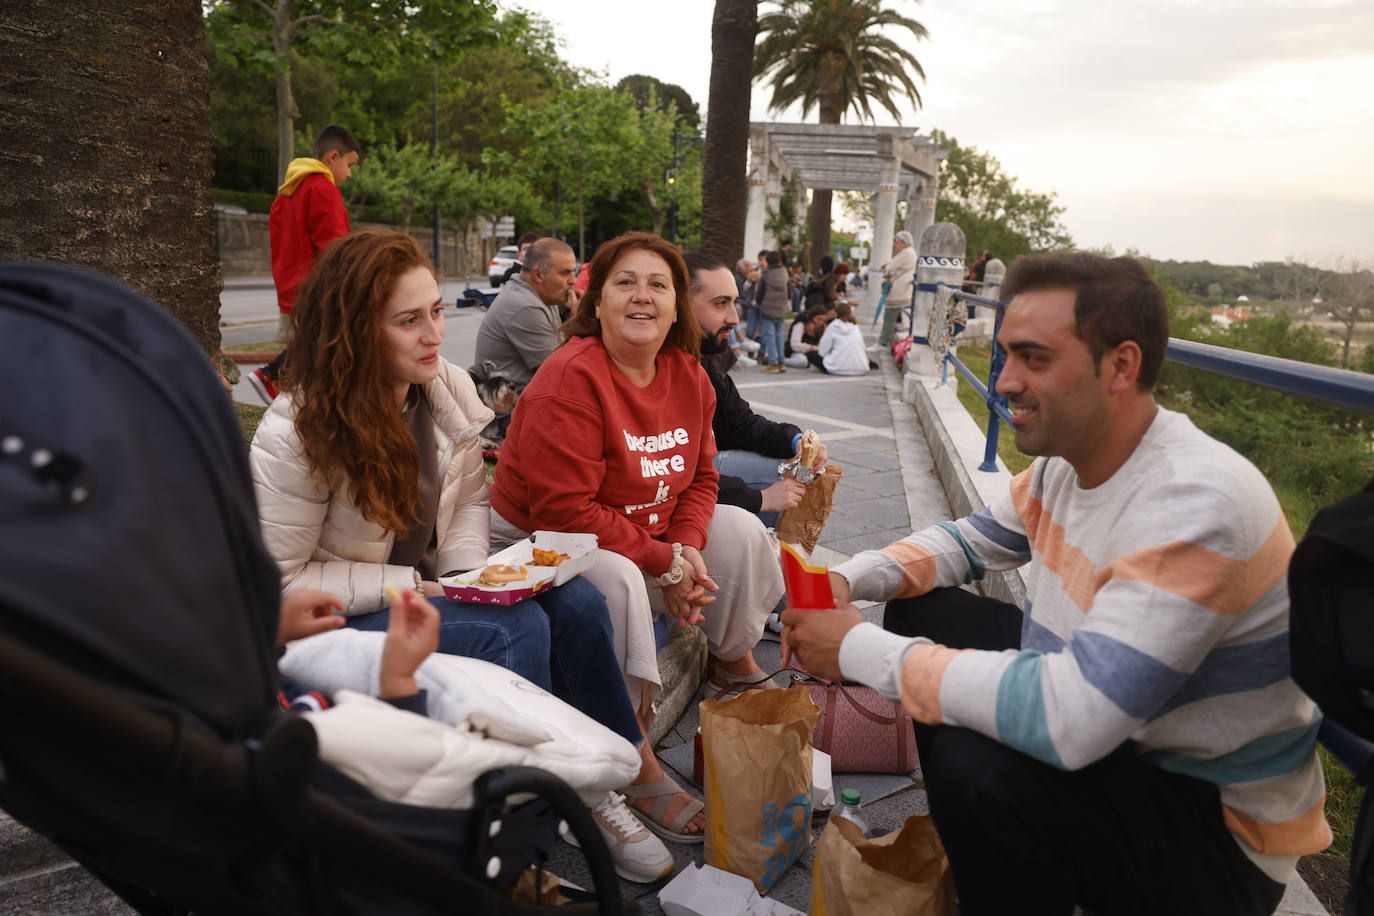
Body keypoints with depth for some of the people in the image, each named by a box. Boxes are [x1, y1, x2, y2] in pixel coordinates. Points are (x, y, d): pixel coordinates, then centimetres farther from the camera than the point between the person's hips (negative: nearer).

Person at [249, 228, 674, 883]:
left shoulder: (452, 388, -3)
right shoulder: (293, 434, -20)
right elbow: (282, 581, -15)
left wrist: (471, 573, -9)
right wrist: (405, 585, -21)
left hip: (432, 588, 6)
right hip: (346, 619, -6)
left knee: (576, 603, -18)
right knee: (517, 631, -28)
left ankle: (611, 782, -4)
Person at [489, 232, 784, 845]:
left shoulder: (687, 376, 0)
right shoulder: (570, 379, -25)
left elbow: (699, 477, 7)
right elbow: (565, 511, -29)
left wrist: (690, 547, -13)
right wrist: (665, 563, -24)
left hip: (649, 530, 8)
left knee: (740, 529, 2)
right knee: (617, 580, -36)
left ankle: (734, 664, 28)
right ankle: (635, 766, -21)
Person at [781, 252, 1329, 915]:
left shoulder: (1197, 506, -32)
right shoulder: (1068, 458, -4)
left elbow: (1065, 718, -39)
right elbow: (967, 540, 11)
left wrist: (860, 649, -30)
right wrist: (848, 580, -9)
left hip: (1219, 828, -8)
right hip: (1092, 729, 8)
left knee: (979, 767, -34)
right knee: (920, 610, 6)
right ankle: (968, 844, 21)